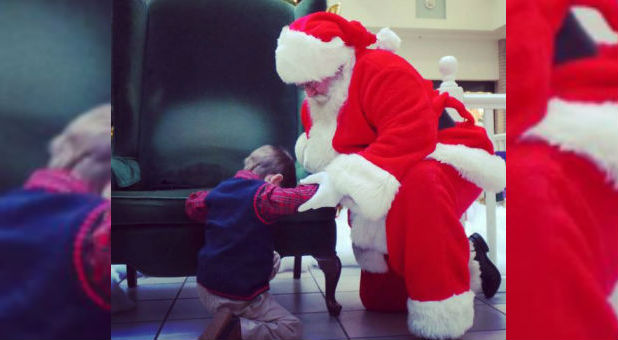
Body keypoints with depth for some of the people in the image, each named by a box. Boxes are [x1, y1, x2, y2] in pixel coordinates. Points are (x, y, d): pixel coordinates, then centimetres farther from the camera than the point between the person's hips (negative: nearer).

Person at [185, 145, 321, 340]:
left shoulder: (221, 188, 5)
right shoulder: (263, 195, -18)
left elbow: (192, 206, 21)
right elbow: (301, 197, -27)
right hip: (236, 298, -8)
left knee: (273, 259, 26)